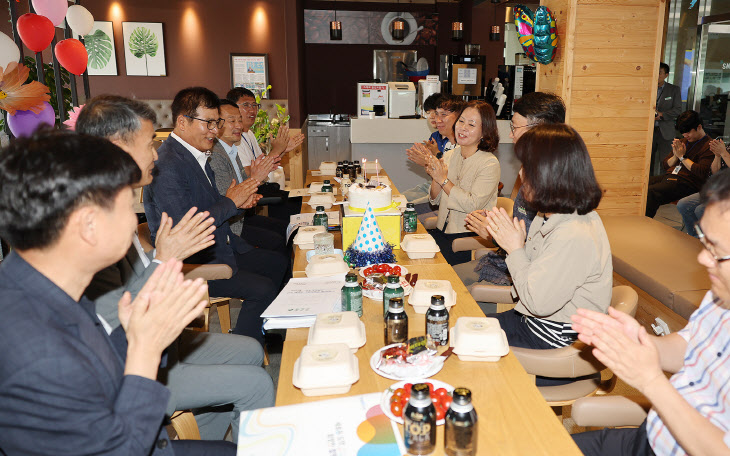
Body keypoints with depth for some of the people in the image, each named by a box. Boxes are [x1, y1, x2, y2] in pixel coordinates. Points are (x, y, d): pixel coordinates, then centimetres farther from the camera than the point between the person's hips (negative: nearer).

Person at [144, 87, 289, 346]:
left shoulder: (197, 155, 11)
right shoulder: (167, 164, -21)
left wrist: (239, 202, 0)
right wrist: (230, 202, -15)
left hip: (219, 251, 10)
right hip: (189, 264, -10)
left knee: (278, 262, 13)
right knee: (263, 289, -20)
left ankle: (264, 331, 24)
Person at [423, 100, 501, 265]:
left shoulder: (489, 164, -11)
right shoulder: (452, 155, 8)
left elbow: (472, 205, -22)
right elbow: (435, 200, 11)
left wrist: (443, 179, -18)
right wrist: (435, 178, -9)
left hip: (469, 238, -6)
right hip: (442, 231, 6)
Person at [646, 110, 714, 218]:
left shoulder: (708, 146, -1)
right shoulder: (683, 141, 23)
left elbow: (702, 172, -15)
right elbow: (665, 165, 24)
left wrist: (682, 156, -6)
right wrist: (675, 155, 2)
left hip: (686, 183, -8)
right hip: (668, 176, 8)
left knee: (650, 192, -33)